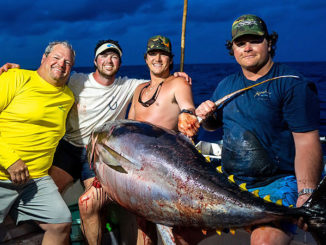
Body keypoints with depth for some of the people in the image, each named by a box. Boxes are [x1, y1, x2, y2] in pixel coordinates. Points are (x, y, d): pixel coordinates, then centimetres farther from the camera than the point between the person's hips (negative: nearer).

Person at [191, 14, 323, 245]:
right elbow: (214, 125, 24)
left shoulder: (292, 83, -9)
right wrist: (205, 116, 0)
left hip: (278, 183, -5)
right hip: (231, 182, 6)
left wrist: (306, 196, -23)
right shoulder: (226, 85, 10)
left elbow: (307, 142, -15)